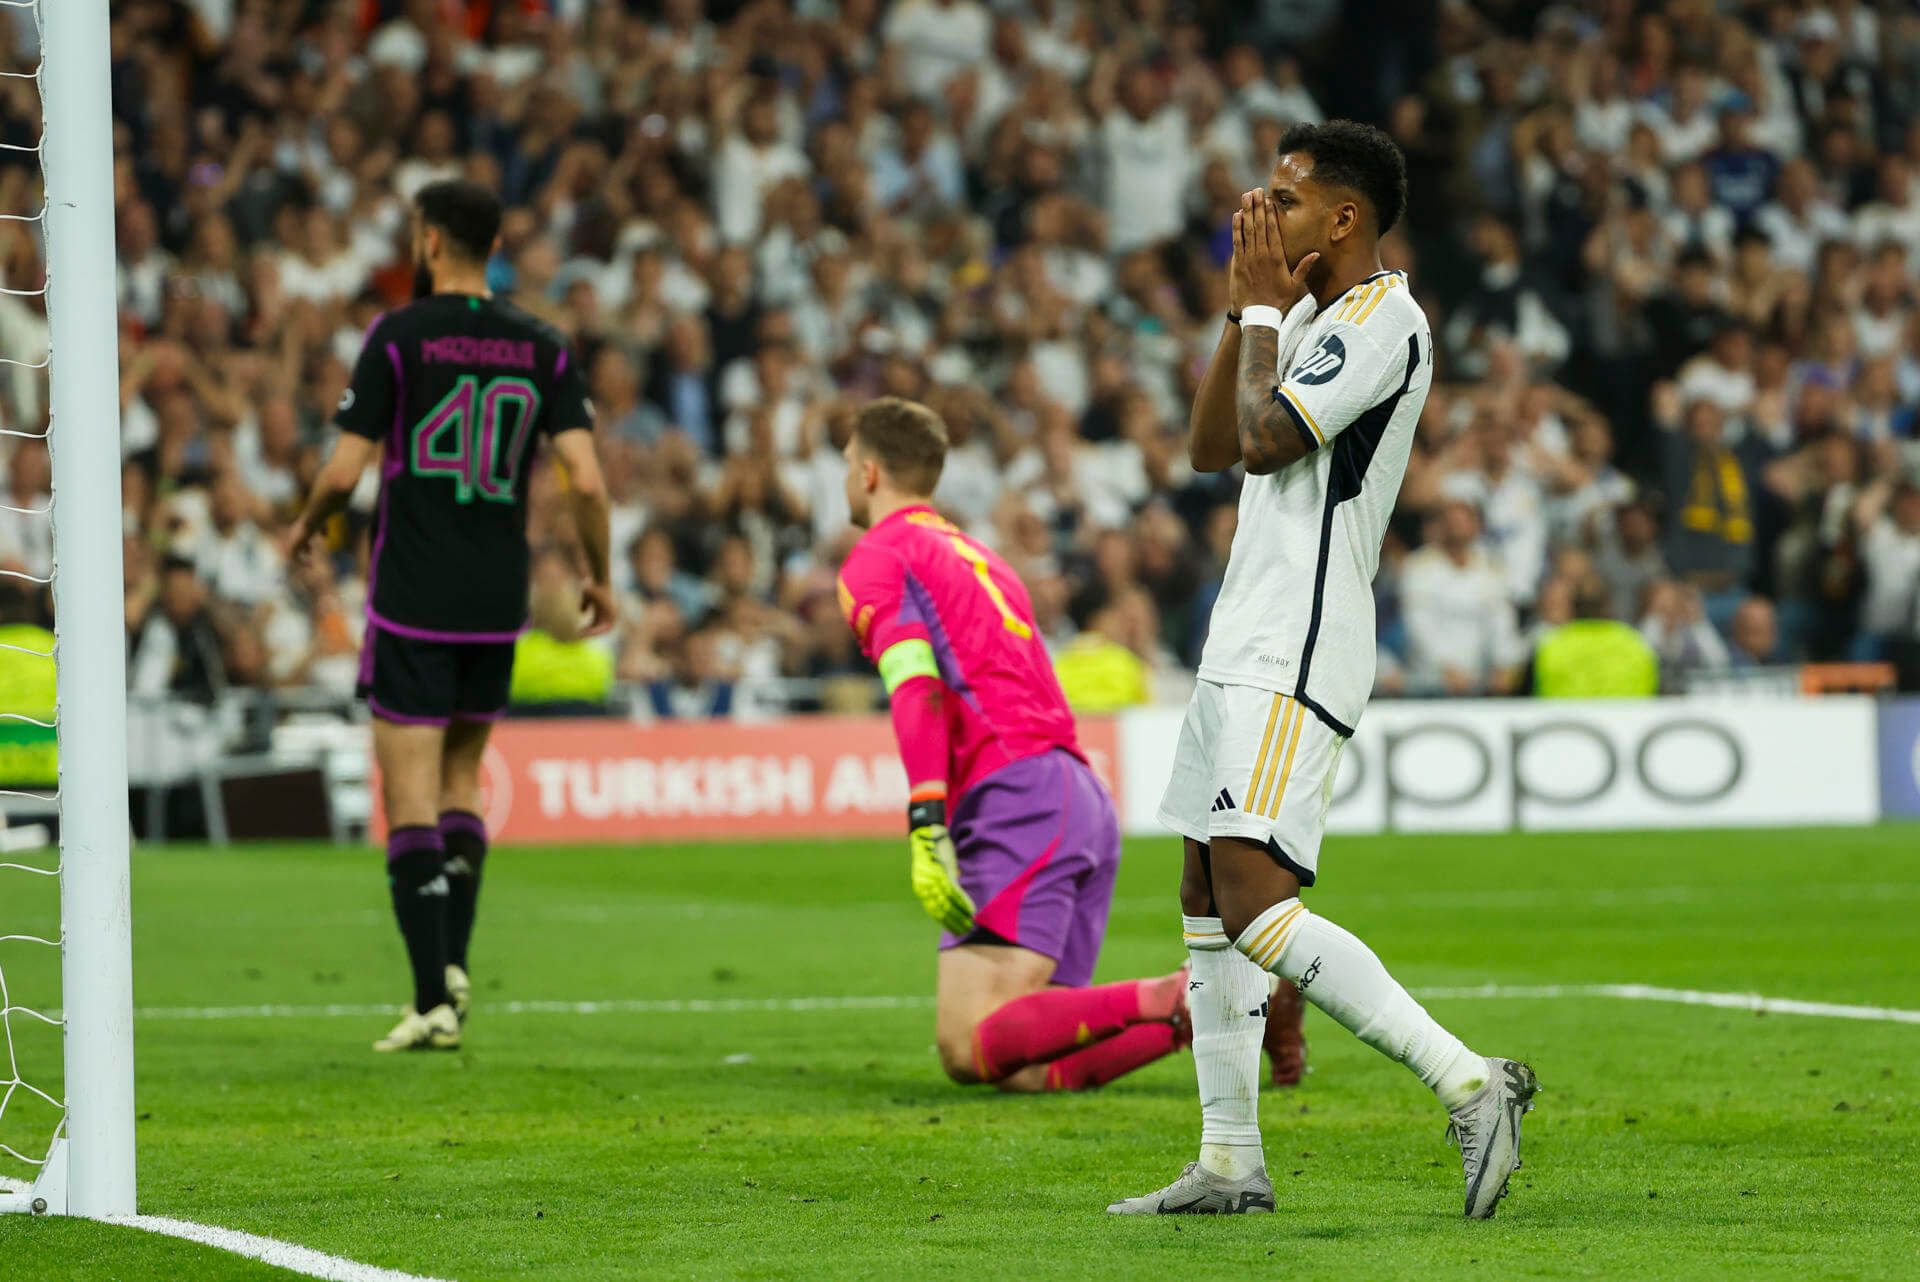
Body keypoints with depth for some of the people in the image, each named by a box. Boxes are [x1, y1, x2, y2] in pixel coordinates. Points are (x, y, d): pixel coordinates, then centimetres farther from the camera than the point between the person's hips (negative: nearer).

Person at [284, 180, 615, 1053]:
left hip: (411, 604, -4)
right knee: (463, 777, 21)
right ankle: (453, 963, 12)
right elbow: (586, 479, -4)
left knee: (411, 800, -3)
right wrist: (600, 579, 10)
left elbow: (345, 470, -9)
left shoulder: (399, 336, -8)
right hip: (498, 607, 4)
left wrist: (308, 526, 12)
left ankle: (433, 999, -11)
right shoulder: (543, 349, 3)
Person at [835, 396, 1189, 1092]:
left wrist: (927, 830, -22)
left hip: (1017, 799, -8)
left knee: (971, 1047, -18)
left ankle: (1174, 1000, -28)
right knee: (1025, 1068, 0)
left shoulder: (875, 559, 3)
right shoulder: (975, 553, 31)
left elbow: (917, 690, -13)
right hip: (1084, 798, 8)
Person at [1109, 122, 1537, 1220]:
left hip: (1297, 656, -11)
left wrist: (1263, 310, -6)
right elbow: (1212, 447, 19)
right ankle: (1232, 1164, 13)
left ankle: (1469, 1083, -25)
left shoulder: (1382, 321, -11)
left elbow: (1266, 439, -19)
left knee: (1252, 901, -21)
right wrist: (1250, 310, 10)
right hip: (1248, 644, 11)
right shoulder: (1311, 318, 20)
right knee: (1207, 899, 10)